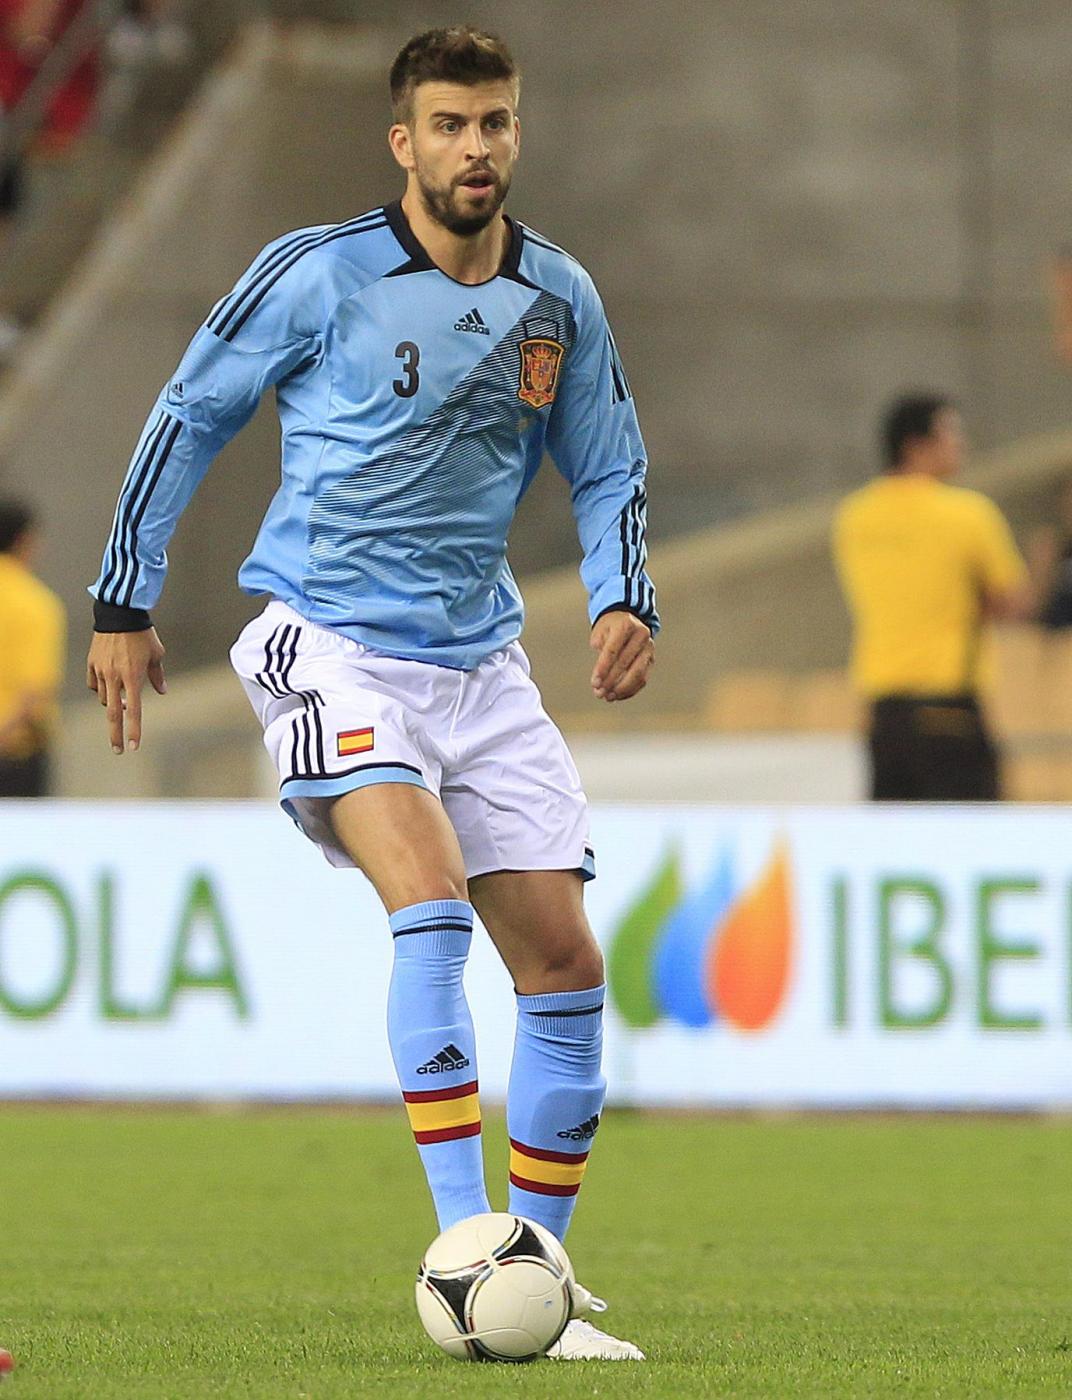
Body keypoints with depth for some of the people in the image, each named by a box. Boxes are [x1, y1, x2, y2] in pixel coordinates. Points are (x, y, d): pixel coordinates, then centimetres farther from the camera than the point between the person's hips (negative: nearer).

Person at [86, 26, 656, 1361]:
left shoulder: (560, 300, 7)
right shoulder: (317, 274, -7)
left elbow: (607, 472, 19)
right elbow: (189, 414, 3)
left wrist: (623, 601, 1)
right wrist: (123, 605, 3)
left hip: (480, 664, 6)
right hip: (330, 640, -6)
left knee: (566, 963, 1)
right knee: (432, 898, -27)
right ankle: (465, 1245, -29)